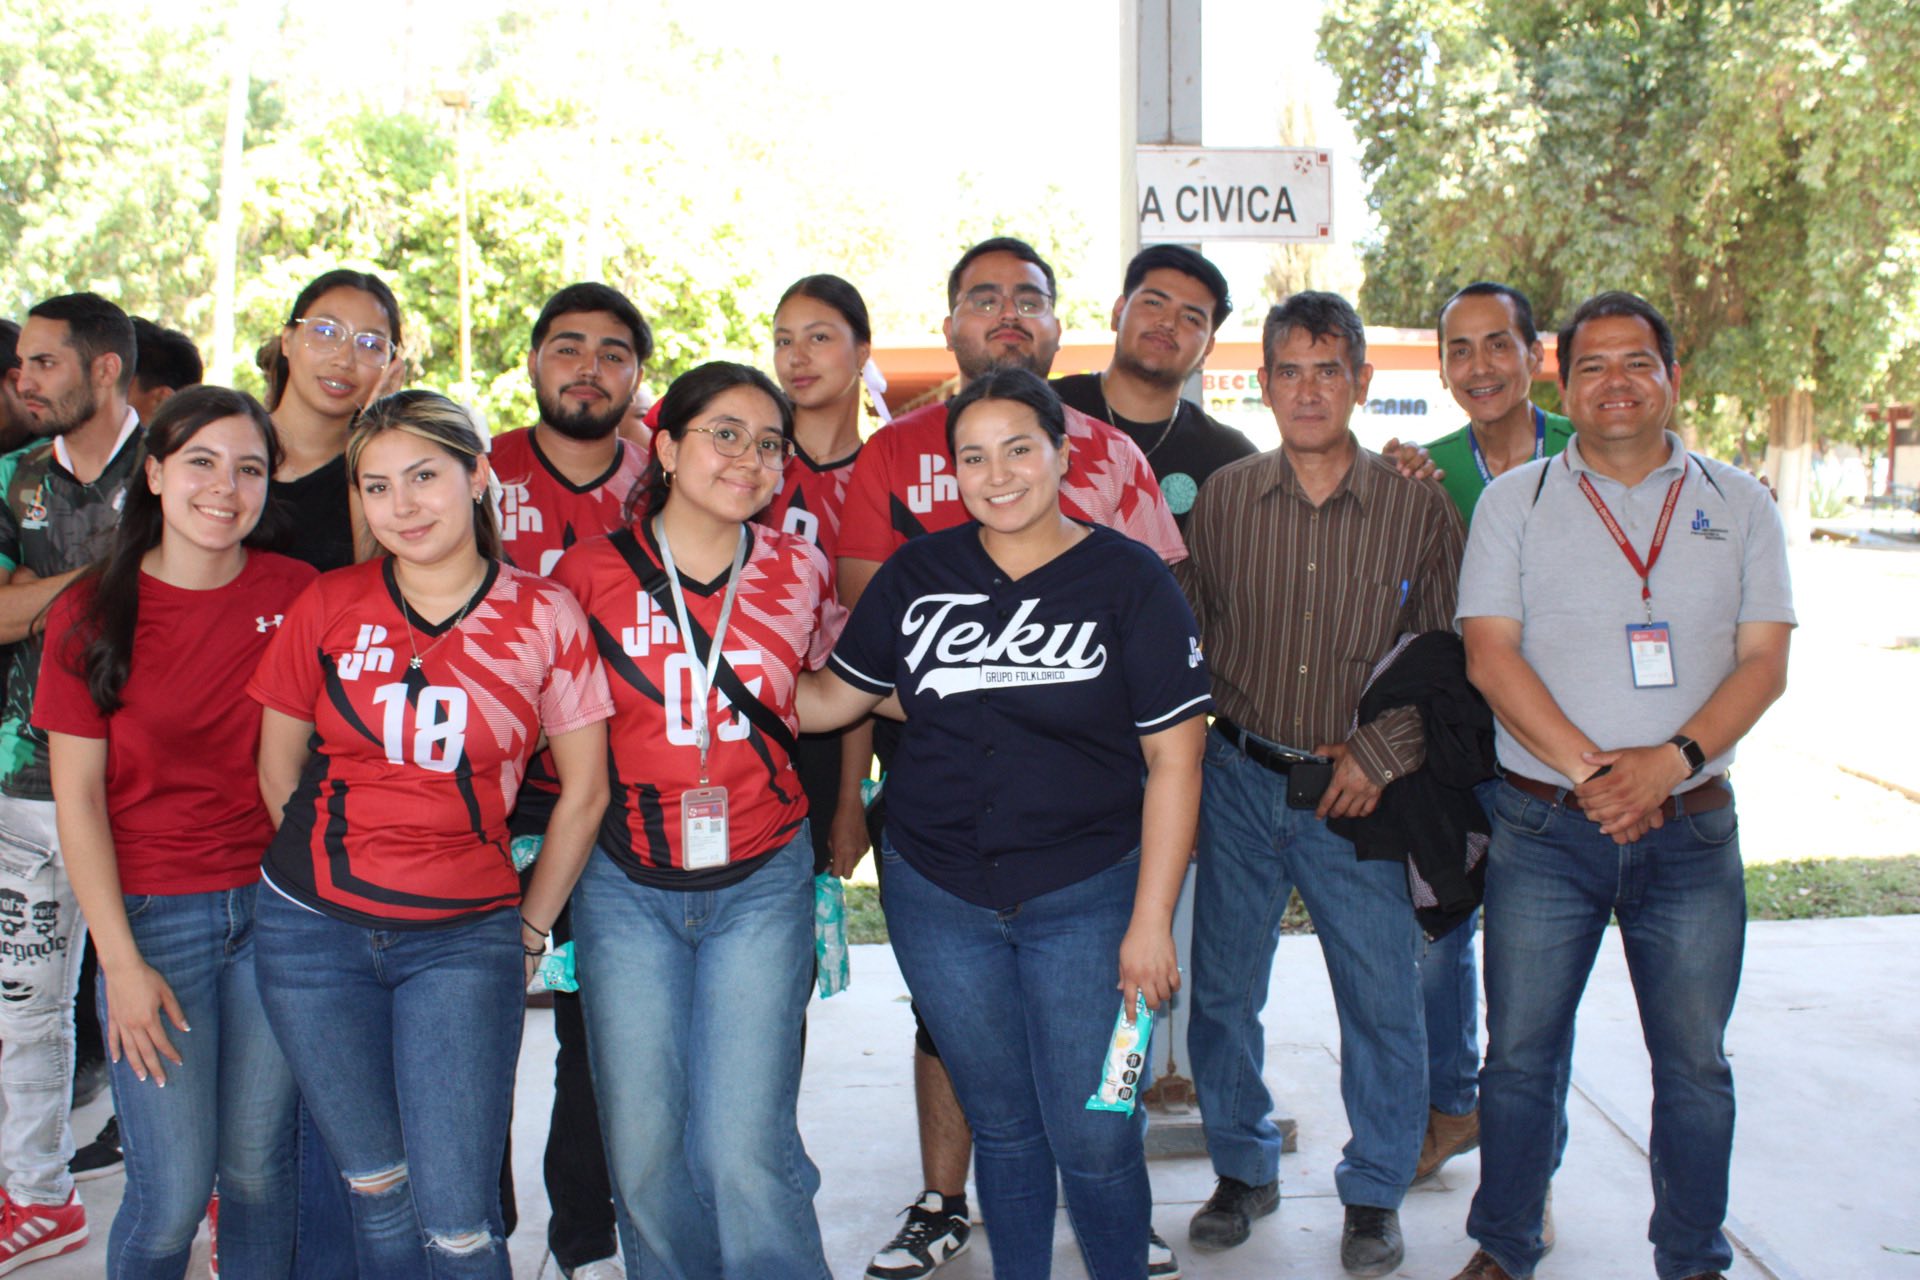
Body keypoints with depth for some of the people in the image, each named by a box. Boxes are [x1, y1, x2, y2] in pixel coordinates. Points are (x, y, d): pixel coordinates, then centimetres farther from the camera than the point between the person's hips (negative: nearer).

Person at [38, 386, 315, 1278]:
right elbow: (77, 796, -4)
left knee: (260, 1167, 9)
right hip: (154, 911, -1)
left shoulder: (298, 594, 0)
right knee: (173, 1190, 0)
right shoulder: (92, 611, -4)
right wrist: (121, 961, -8)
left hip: (277, 904, 2)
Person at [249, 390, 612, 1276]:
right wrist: (336, 865, 11)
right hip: (312, 931, 2)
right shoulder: (329, 605, 1)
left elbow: (583, 792, 2)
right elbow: (277, 768, 11)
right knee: (379, 1194, 13)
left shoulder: (542, 615, -3)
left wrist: (530, 929, 5)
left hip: (464, 937, -2)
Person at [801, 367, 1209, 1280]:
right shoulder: (916, 574, 3)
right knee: (1001, 1126, 16)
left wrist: (1150, 921, -9)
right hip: (936, 896, 3)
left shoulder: (1129, 580, -7)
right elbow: (834, 698, 11)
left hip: (1086, 895, -3)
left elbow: (1173, 760, -7)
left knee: (1094, 1135, 2)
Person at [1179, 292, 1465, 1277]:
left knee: (1382, 1002, 5)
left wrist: (1381, 754, -9)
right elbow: (1188, 636, 8)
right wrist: (1190, 754, -2)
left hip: (1357, 792, -1)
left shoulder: (1418, 509, -3)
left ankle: (1374, 1194, 26)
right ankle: (1243, 1169, 31)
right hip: (1240, 780, 2)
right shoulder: (1222, 497, 1)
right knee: (1222, 989, 10)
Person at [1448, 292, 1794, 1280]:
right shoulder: (1514, 501, 2)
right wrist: (1590, 771, -15)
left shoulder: (1738, 505, 7)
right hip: (1544, 828, -1)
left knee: (1695, 1065, 9)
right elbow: (1490, 656, -6)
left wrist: (1671, 761, -16)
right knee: (1521, 1054, 6)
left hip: (1693, 830, 1)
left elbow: (1763, 662, 0)